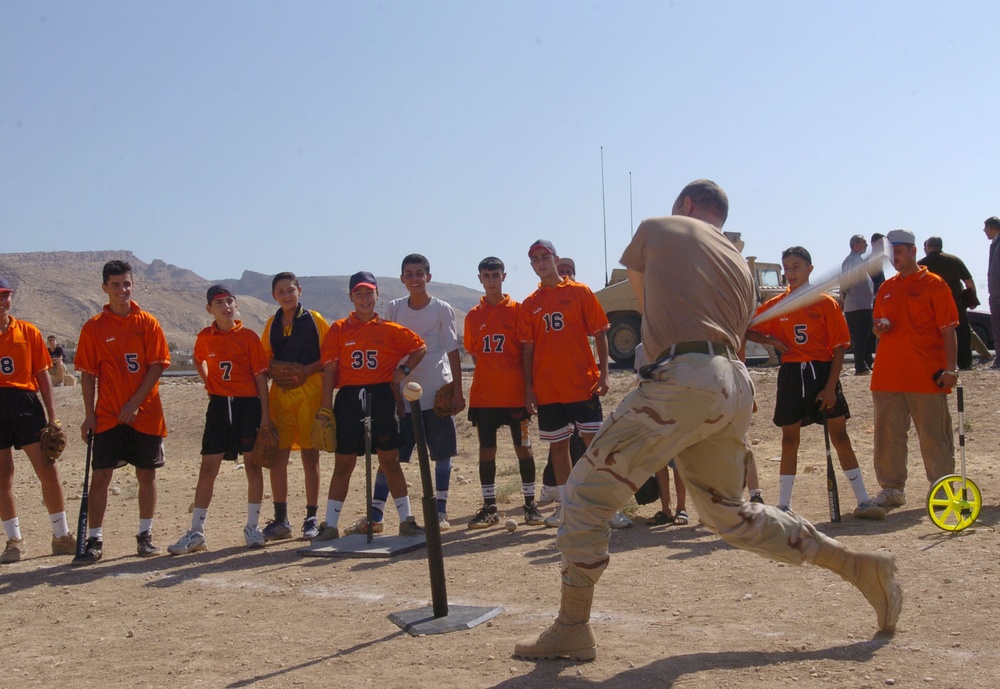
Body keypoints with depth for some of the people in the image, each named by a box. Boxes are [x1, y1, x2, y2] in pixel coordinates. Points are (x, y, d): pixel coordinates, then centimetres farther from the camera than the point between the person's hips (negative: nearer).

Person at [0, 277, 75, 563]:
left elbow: (42, 375, 8)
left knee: (48, 470, -3)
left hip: (26, 403, 1)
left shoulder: (28, 332, 8)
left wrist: (52, 416, 4)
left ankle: (61, 536, 7)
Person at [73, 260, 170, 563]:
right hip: (107, 416, 0)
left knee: (146, 474, 6)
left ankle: (145, 536, 18)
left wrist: (135, 402, -12)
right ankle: (95, 541, 4)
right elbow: (88, 374, 3)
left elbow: (157, 366, -3)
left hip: (145, 414, 0)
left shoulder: (148, 323, 1)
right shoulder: (94, 327, 2)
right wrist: (89, 414, -4)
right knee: (100, 476, -2)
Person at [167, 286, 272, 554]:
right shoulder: (205, 337, 4)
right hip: (219, 405, 2)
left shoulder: (248, 336, -4)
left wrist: (265, 414, -7)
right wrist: (210, 383, 9)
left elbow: (260, 376, -3)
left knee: (252, 464, 4)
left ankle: (253, 527, 16)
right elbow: (199, 361, 26)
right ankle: (196, 532, 6)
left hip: (247, 404, -2)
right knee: (208, 467, 1)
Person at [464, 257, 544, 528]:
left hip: (514, 393, -2)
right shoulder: (473, 316, 8)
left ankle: (530, 504, 12)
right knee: (486, 450, 5)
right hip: (483, 395, 3)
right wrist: (491, 374, 5)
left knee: (523, 447, 3)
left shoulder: (516, 310, 1)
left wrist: (528, 386, -5)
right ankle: (489, 508, 13)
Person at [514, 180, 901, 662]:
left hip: (682, 381, -7)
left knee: (588, 490, 0)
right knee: (729, 514, 22)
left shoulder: (656, 228, 12)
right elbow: (734, 330, 20)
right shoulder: (740, 265, 25)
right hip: (736, 386, 7)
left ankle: (572, 629, -1)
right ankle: (861, 566, 21)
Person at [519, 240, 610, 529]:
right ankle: (566, 505, 18)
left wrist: (603, 372, -8)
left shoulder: (580, 292, 1)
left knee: (594, 441, -4)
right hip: (547, 389, 3)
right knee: (558, 446, 9)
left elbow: (599, 333, 1)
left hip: (582, 384, -3)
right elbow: (528, 348, 9)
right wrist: (529, 388, 3)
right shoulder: (530, 304, 9)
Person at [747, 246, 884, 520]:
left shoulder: (826, 303, -2)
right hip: (791, 376, 2)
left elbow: (839, 348, -4)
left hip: (822, 373, -2)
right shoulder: (775, 305, 5)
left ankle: (863, 502, 5)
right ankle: (783, 506, 13)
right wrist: (773, 341, -6)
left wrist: (830, 387, -11)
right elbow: (747, 331, 12)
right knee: (789, 440, 6)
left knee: (840, 437, -1)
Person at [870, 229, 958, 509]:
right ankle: (892, 488, 16)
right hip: (887, 375, 6)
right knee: (888, 433, 6)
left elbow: (948, 330, -5)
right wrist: (879, 327, -1)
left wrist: (950, 368, -13)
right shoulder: (886, 288, 15)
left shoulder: (934, 284, -2)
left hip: (926, 377, -5)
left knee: (934, 435, 0)